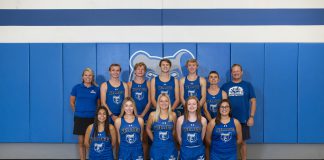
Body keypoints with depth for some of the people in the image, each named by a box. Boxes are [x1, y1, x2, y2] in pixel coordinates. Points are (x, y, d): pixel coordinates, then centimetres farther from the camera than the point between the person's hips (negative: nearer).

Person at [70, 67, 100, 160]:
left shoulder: (96, 89, 3)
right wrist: (77, 111, 6)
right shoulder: (76, 87, 1)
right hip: (79, 118, 0)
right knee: (81, 141, 6)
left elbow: (98, 103, 12)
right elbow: (72, 102, 9)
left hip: (92, 118, 0)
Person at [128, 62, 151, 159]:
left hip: (145, 115, 0)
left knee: (144, 139, 4)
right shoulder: (130, 84, 4)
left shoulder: (148, 84, 4)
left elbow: (149, 101, 0)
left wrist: (142, 114, -8)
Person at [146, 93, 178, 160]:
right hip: (156, 147, -1)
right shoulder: (153, 115, -4)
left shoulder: (173, 115, -1)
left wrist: (170, 138, 9)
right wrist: (154, 139, 7)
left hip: (170, 147, 1)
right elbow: (148, 128, 10)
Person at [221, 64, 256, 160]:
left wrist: (251, 117, -5)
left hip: (243, 120, 0)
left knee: (242, 142, 8)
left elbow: (253, 101, 2)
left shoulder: (247, 85, 3)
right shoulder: (225, 86, 5)